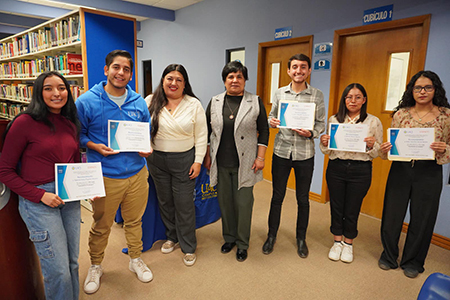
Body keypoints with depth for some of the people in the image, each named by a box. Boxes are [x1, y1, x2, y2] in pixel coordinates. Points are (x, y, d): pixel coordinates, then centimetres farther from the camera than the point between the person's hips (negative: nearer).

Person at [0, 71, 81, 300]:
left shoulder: (71, 124, 8)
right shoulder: (25, 122, -10)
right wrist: (40, 195, -15)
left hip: (70, 198, 6)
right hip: (38, 201, -5)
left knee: (72, 263, 16)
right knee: (58, 271, 0)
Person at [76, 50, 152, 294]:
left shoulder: (139, 102, 3)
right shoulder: (86, 101, -7)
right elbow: (77, 135, 1)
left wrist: (147, 147, -7)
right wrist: (95, 146, -17)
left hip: (137, 173, 3)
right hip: (105, 176, -3)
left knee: (134, 221, 19)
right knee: (101, 226, 13)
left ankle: (136, 259, 43)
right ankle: (95, 266, 40)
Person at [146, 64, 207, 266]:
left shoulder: (194, 105, -4)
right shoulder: (151, 102, 0)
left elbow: (201, 136, -3)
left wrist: (198, 161, -7)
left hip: (184, 160, -2)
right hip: (157, 160, 3)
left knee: (184, 205, 3)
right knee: (165, 202, 16)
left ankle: (188, 247, 21)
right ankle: (172, 237, 39)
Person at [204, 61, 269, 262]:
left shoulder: (255, 102, 0)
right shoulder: (215, 102, 6)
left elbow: (264, 131, 0)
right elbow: (207, 131, 10)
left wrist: (260, 157, -5)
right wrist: (207, 156, 6)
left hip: (244, 163, -2)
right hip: (221, 163, 3)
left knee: (243, 202, 3)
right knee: (225, 201, 12)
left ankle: (242, 244, 21)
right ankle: (229, 238, 31)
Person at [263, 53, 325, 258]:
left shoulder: (317, 95, 0)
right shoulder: (279, 93, 3)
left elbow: (321, 123, 3)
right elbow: (272, 116, 10)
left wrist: (311, 133, -17)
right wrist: (271, 122, -13)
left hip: (305, 154, -1)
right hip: (281, 151, 1)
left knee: (303, 199, 12)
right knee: (277, 196, 11)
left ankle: (301, 239, 32)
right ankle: (272, 235, 30)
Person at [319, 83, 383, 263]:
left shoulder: (373, 122, 0)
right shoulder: (334, 120, 4)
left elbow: (377, 153, 2)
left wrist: (372, 145, -18)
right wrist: (324, 143, -12)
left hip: (360, 171, -1)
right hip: (336, 168, 2)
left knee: (352, 209, 8)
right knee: (336, 207, 10)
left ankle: (348, 244, 32)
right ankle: (337, 242, 31)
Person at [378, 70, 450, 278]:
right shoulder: (401, 113, 1)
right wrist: (384, 150, -14)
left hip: (429, 173, -1)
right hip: (400, 170, 1)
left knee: (421, 218, 10)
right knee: (392, 214, 7)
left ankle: (412, 261, 32)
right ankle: (389, 256, 30)